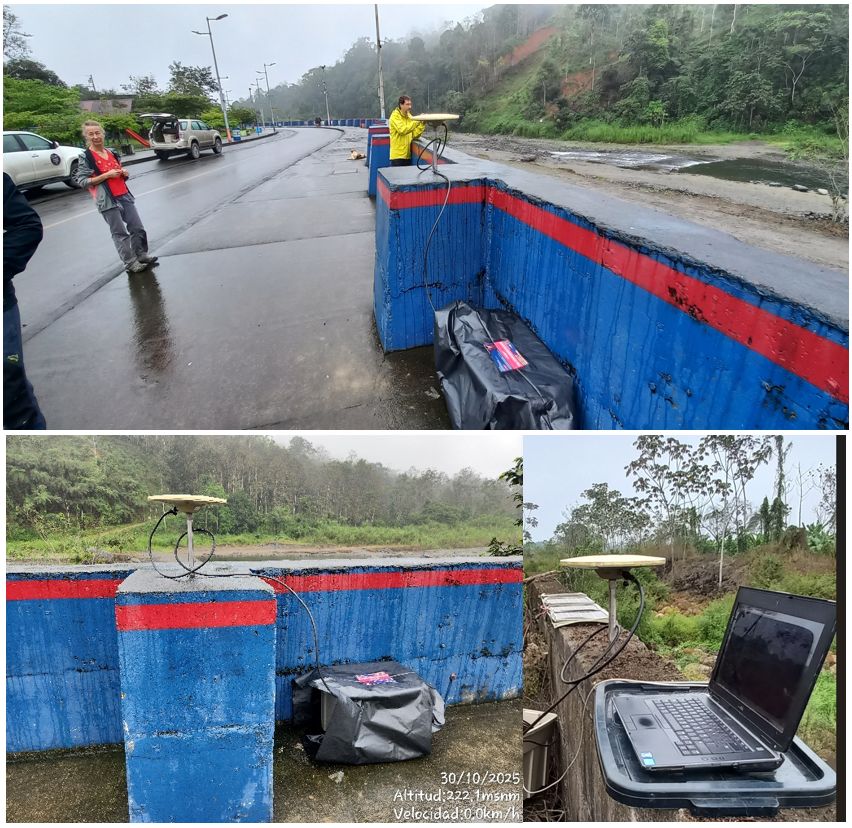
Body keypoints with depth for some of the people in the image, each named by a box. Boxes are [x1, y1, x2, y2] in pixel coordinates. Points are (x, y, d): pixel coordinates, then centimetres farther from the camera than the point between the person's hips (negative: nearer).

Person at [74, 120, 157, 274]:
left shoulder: (111, 153, 14)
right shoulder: (85, 157, -4)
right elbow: (81, 181, -11)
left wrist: (125, 173, 1)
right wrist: (106, 175, -17)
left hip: (124, 196, 6)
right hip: (107, 200, -6)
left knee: (138, 228, 7)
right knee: (120, 233, -3)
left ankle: (141, 254, 21)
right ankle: (130, 263, 0)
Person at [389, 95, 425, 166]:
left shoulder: (409, 116, 13)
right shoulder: (395, 116, -7)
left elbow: (414, 135, 7)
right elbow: (402, 130, -23)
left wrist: (422, 124, -7)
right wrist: (417, 121, -23)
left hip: (407, 154, 6)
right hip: (398, 155, -6)